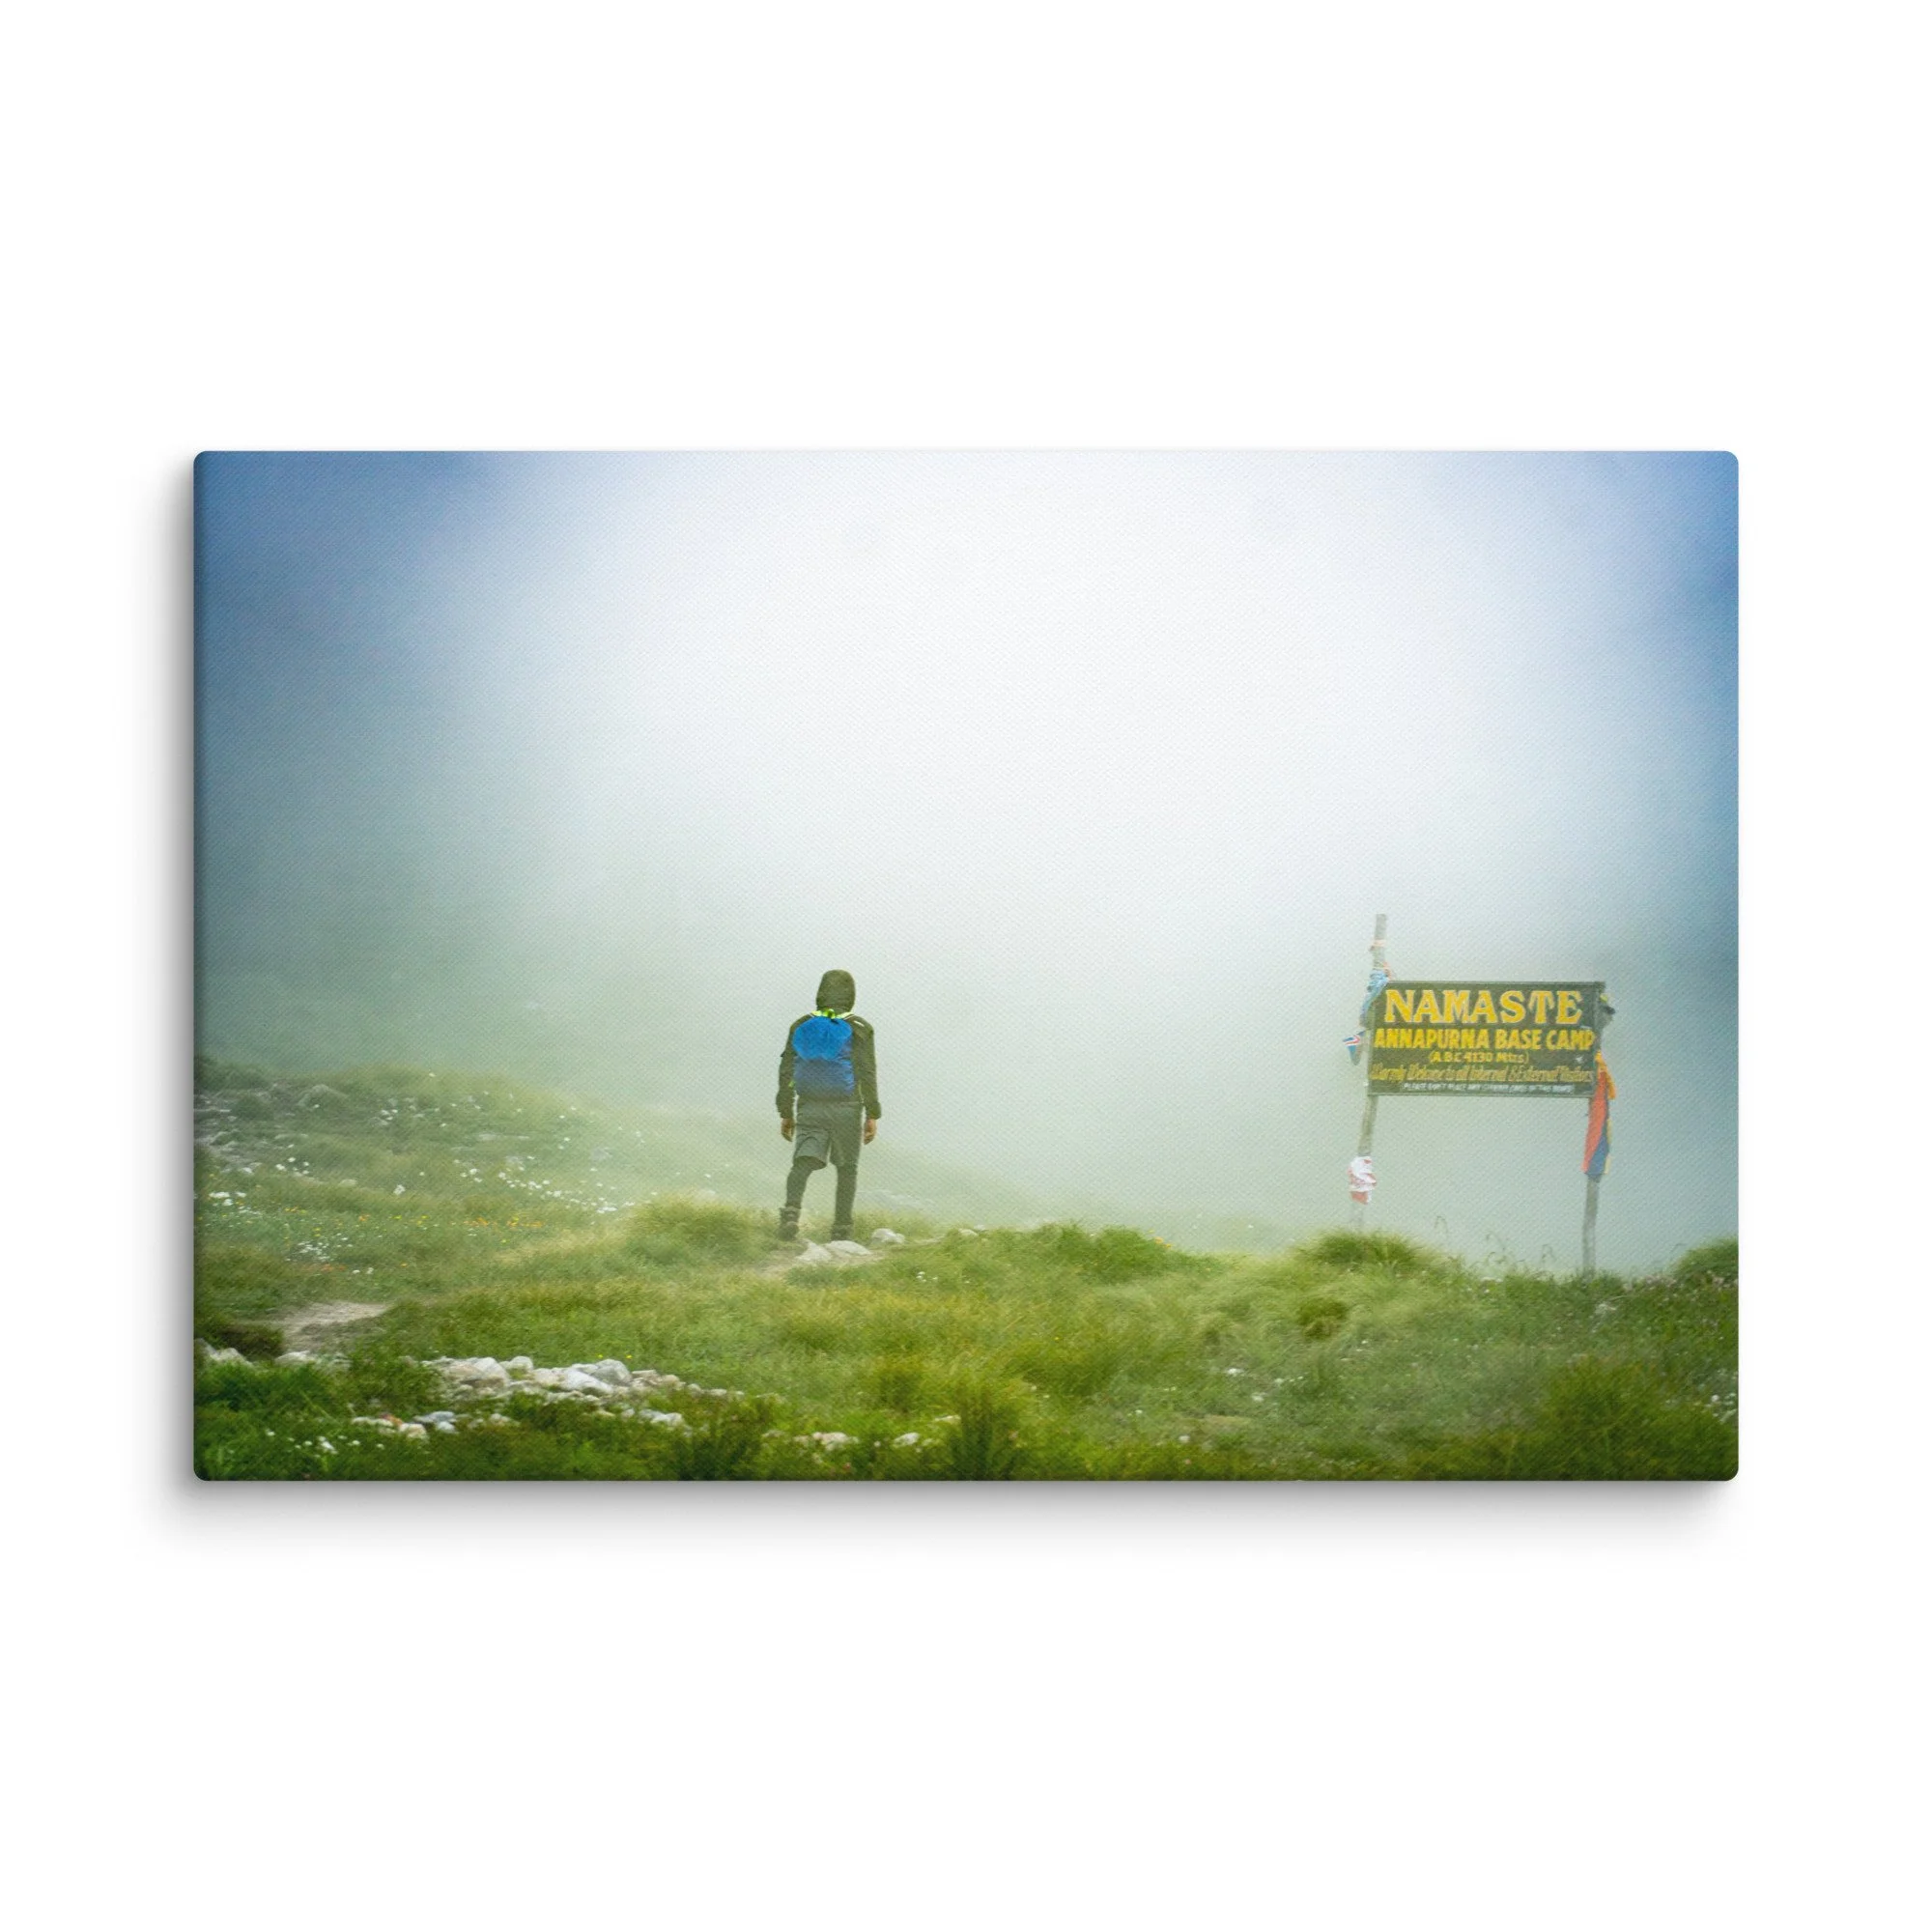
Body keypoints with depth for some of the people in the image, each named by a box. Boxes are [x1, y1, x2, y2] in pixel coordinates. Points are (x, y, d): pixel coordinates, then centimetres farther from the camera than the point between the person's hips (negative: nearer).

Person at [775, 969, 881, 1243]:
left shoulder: (801, 1026, 6)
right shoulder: (858, 1028, -4)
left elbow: (786, 1071, 6)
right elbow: (867, 1074, -8)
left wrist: (785, 1113, 13)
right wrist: (872, 1115, -2)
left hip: (809, 1108, 2)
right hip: (846, 1108, -2)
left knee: (803, 1163, -5)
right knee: (847, 1168, 12)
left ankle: (791, 1210, -32)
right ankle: (841, 1230, 13)